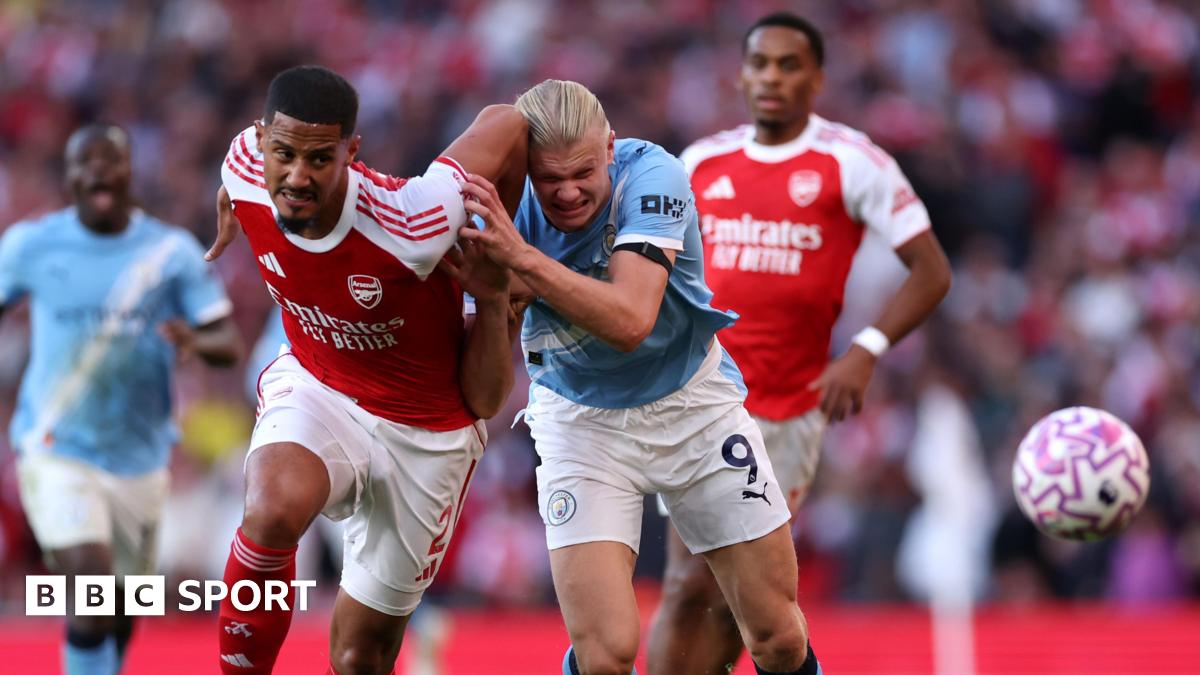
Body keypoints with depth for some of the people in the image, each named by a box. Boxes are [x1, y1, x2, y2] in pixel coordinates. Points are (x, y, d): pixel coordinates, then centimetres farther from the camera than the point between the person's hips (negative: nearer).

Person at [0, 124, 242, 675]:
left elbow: (229, 343, -4)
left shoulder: (172, 251, -2)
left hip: (140, 458, 2)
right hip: (56, 451, -2)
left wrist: (196, 340, -27)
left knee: (120, 613, 14)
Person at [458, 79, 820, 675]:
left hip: (694, 402, 0)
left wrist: (521, 257, -47)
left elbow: (629, 322, -38)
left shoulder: (652, 175, -25)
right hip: (581, 419, 0)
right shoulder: (502, 209, -19)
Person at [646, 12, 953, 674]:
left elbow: (931, 270, -5)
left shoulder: (853, 162, -4)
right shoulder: (703, 161, 6)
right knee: (691, 586, -13)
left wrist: (866, 350, -18)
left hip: (792, 408, 0)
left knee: (737, 601, 6)